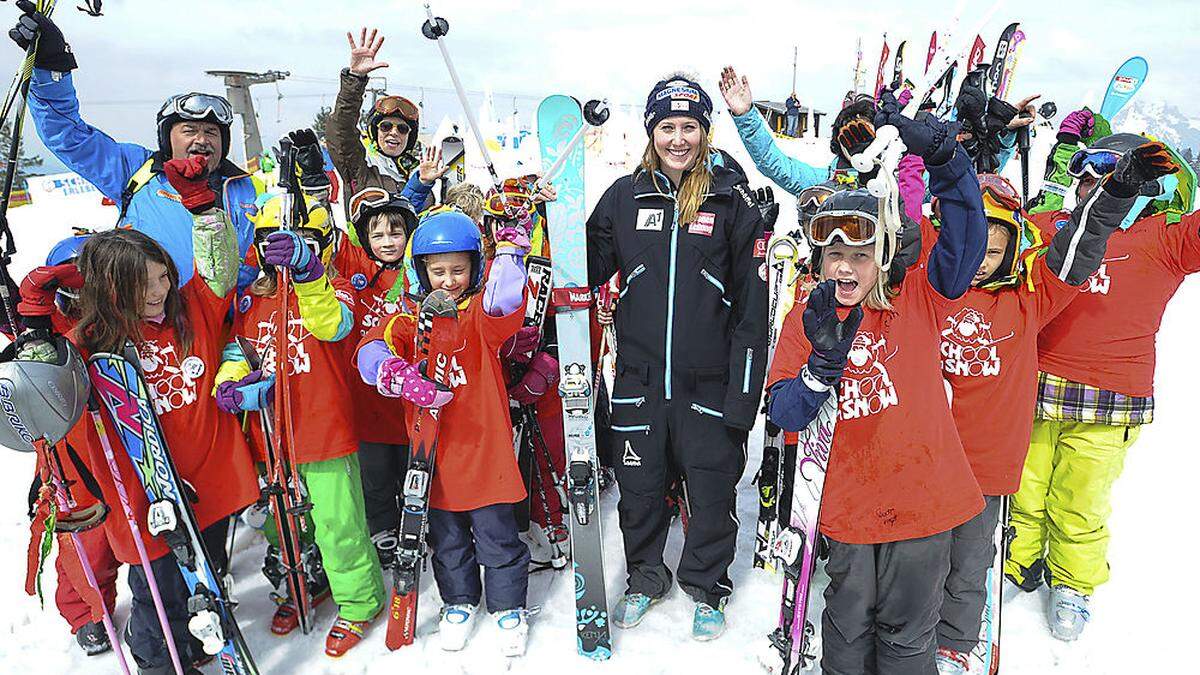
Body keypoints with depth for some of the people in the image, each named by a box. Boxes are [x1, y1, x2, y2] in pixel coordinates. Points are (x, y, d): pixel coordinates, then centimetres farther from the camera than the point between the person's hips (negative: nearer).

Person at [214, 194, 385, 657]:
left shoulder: (334, 289, -7)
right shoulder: (251, 298, 8)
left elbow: (333, 324, -29)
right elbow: (236, 349, 11)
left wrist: (307, 272, -44)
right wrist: (231, 384, -10)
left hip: (325, 432, -6)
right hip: (270, 438, 6)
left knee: (337, 524, 3)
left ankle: (358, 602, 25)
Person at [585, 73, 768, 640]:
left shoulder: (732, 199, -3)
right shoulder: (625, 195, 3)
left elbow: (752, 301, -4)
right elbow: (588, 270, 8)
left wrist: (744, 390, -8)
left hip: (708, 381, -1)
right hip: (638, 376, 2)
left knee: (712, 490, 12)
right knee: (639, 488, 15)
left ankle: (706, 585, 37)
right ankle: (644, 578, 41)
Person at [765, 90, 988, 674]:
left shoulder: (916, 301, -3)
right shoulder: (803, 319, -4)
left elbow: (966, 243, -15)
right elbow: (783, 415, -11)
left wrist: (944, 158, -26)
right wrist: (825, 357, -28)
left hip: (922, 500, 0)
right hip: (848, 507, 0)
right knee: (848, 624, 21)